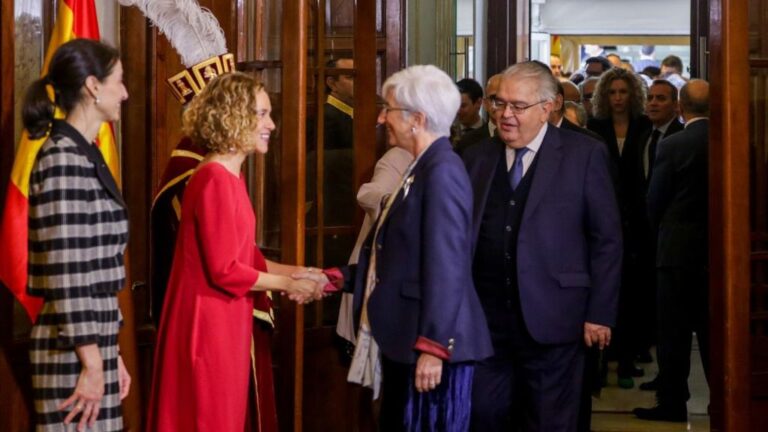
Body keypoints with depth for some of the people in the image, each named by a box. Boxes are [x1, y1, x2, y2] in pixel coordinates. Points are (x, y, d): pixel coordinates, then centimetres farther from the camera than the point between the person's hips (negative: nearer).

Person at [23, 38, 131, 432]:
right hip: (75, 352, -9)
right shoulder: (62, 160, -13)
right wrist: (92, 363, -19)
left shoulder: (84, 156, 14)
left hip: (92, 343, 9)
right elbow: (66, 272, -19)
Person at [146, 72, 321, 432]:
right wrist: (287, 284, -10)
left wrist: (294, 272, 5)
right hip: (208, 325, -10)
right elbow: (225, 271, -21)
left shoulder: (230, 178, 12)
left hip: (224, 323, 10)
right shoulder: (215, 179, -18)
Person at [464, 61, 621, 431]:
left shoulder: (584, 155, -3)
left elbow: (607, 239, -3)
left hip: (551, 321, -3)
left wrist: (600, 313, -6)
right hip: (484, 320, 3)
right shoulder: (476, 158, 9)